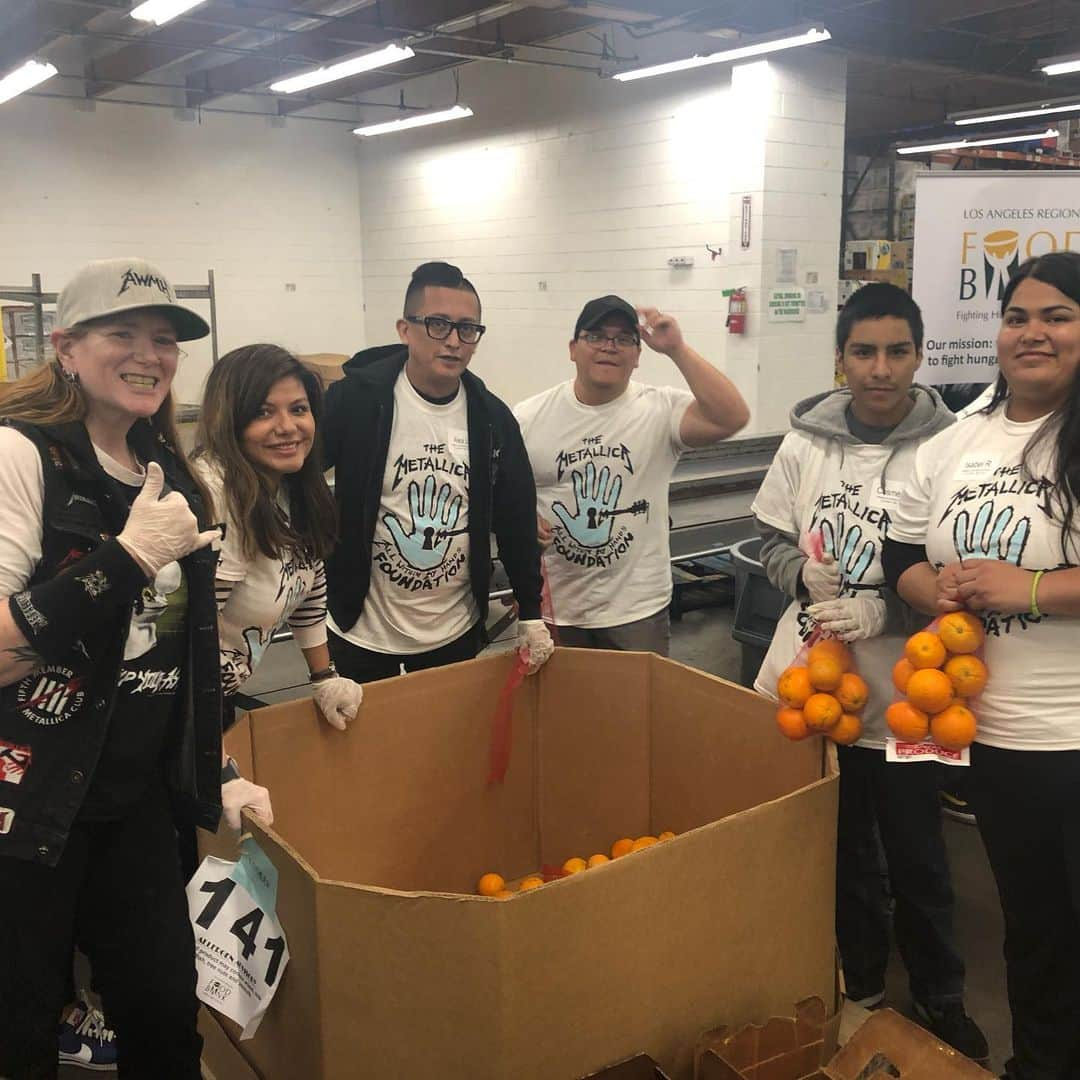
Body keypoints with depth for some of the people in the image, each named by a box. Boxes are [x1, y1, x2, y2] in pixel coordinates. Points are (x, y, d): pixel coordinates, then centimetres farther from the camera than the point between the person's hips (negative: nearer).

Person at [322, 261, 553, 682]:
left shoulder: (492, 417, -3)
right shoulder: (355, 399, -15)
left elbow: (516, 519, 3)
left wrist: (531, 614, 4)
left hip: (455, 631, 3)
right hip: (361, 630, -3)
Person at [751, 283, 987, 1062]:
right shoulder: (806, 442, -2)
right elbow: (772, 536, 8)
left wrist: (884, 612, -22)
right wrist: (802, 574, -11)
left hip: (904, 688, -3)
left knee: (917, 858, 13)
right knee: (841, 848, 19)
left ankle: (940, 999, 38)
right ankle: (861, 988, 41)